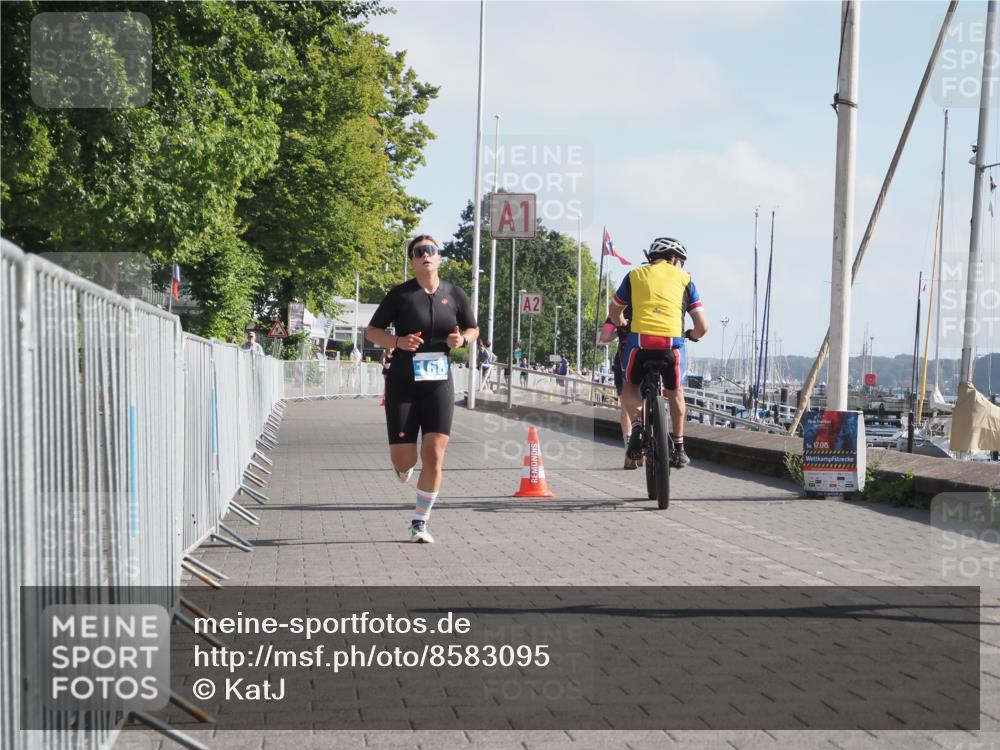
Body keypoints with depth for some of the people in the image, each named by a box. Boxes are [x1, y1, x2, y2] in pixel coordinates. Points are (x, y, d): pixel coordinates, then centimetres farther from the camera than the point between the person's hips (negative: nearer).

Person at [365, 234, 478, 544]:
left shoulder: (454, 294, 4)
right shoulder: (400, 294, -4)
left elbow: (473, 329, 16)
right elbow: (371, 331, 1)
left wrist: (462, 339, -7)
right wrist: (398, 341, -17)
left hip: (439, 384, 2)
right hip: (402, 384, -2)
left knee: (434, 456, -8)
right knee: (403, 460, -4)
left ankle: (420, 523, 6)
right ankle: (403, 470, 36)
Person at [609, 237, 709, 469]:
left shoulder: (635, 275, 20)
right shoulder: (684, 279, 17)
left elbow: (614, 312, 32)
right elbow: (702, 326, 12)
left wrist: (623, 327, 52)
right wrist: (692, 335, 34)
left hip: (639, 341, 0)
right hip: (672, 344, 0)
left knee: (630, 386, 28)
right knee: (675, 392, 27)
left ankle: (636, 422, 1)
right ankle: (678, 448, 26)